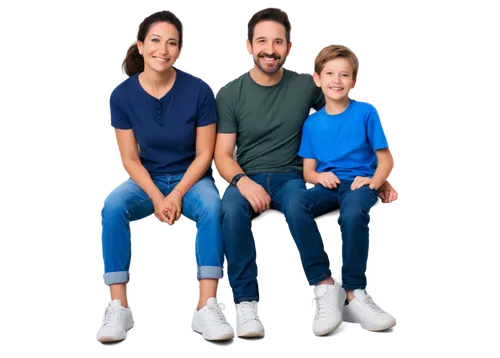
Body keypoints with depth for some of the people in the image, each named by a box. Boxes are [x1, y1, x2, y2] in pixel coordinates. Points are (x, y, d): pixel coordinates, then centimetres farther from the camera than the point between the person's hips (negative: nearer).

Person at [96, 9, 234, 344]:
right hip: (146, 179, 1)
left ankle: (207, 309, -37)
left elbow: (204, 154, -7)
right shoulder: (123, 95, -7)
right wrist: (157, 198, -19)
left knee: (211, 203, -35)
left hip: (191, 177, -1)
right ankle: (118, 307, -28)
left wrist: (177, 195, -19)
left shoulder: (199, 91, -12)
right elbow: (130, 159, -5)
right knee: (112, 204, -31)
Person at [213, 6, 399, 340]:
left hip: (290, 176, 0)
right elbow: (223, 154, 2)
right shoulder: (230, 95, 4)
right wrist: (243, 181, -21)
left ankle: (326, 288, -23)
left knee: (296, 206, -37)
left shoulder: (307, 86, 5)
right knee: (232, 208, -35)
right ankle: (245, 303, -31)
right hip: (246, 178, 0)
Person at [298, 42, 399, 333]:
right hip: (327, 184, 3)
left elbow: (386, 159, 3)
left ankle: (355, 295, -31)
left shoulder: (366, 113, 5)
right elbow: (308, 170, 14)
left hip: (359, 183, -3)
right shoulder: (312, 122, 15)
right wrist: (319, 176, -10)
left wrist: (374, 181, -18)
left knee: (353, 214, -40)